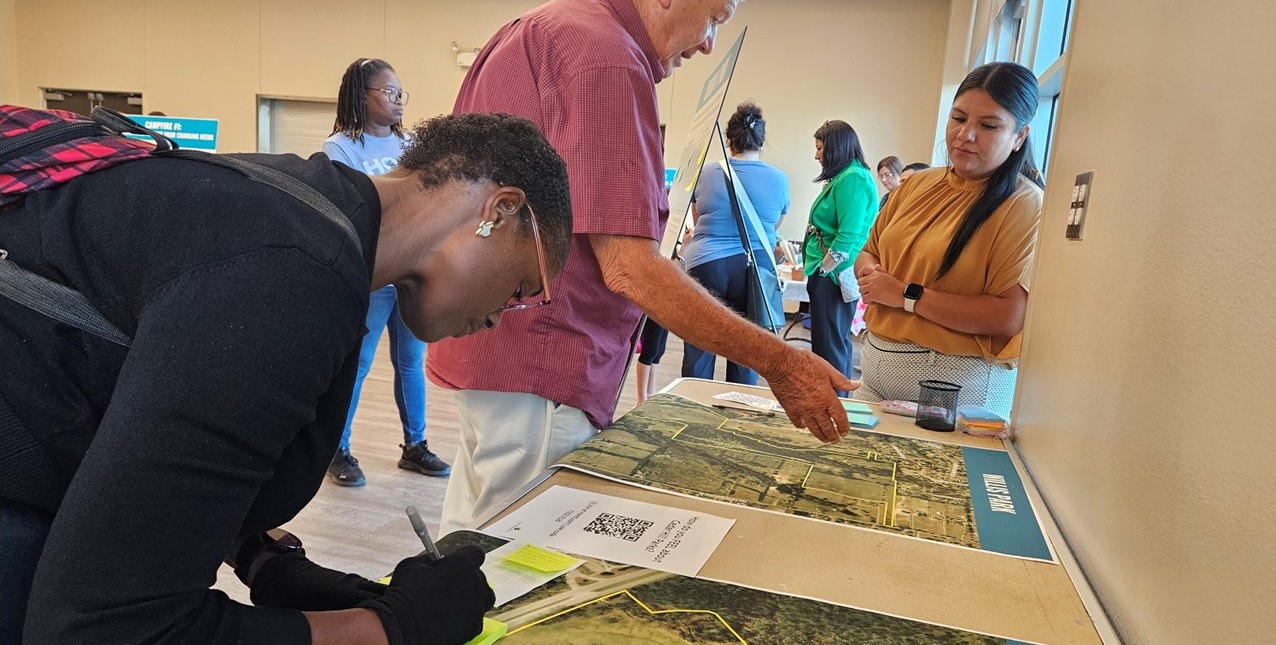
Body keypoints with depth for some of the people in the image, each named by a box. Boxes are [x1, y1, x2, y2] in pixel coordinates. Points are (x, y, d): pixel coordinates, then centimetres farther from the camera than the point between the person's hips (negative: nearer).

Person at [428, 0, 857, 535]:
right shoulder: (606, 59, -18)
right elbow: (629, 268, -24)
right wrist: (779, 363, -19)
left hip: (480, 344, 10)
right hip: (539, 371, -10)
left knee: (470, 546, 22)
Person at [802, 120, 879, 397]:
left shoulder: (853, 178, -14)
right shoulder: (845, 177, 16)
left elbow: (848, 237, -21)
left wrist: (821, 270, -14)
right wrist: (813, 269, 19)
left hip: (834, 277, -10)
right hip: (831, 275, 10)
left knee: (829, 347, -6)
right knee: (836, 342, 17)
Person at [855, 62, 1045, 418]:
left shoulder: (1025, 206, -12)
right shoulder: (917, 184, 8)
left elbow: (1011, 317, -21)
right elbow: (868, 251, 18)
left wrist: (906, 295, -18)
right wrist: (870, 272, -7)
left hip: (958, 384, -6)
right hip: (875, 364, 6)